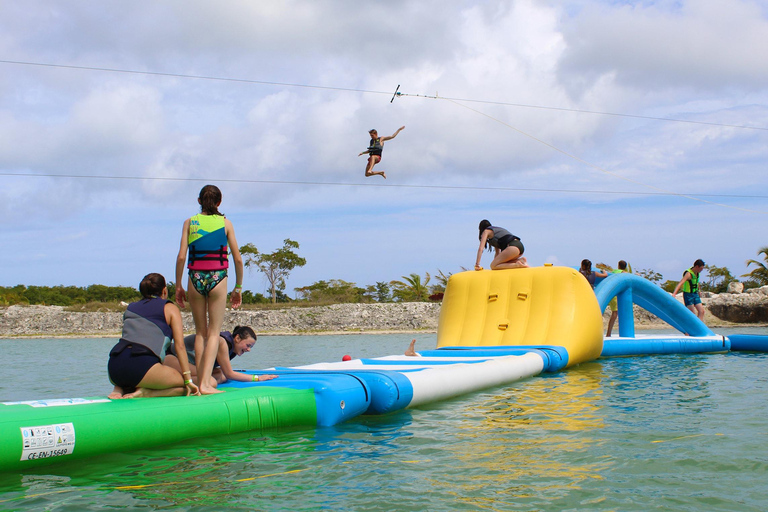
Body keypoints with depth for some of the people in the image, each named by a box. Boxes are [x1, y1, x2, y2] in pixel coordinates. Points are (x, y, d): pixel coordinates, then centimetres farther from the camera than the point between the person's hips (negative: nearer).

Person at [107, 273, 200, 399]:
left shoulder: (131, 307, 27)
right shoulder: (170, 308, 13)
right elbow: (180, 346, 4)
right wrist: (188, 381, 4)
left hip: (113, 367, 6)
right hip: (141, 364, -6)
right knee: (185, 387, 9)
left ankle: (120, 389, 5)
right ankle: (145, 392, -12)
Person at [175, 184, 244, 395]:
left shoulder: (190, 222, 5)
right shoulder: (225, 223, 4)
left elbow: (181, 256, -2)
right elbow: (237, 258, 2)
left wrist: (178, 285, 6)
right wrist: (238, 287, 10)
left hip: (195, 279, 1)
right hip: (218, 279, -1)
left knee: (200, 332, 13)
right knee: (213, 333, 1)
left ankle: (199, 381, 10)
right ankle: (205, 383, -11)